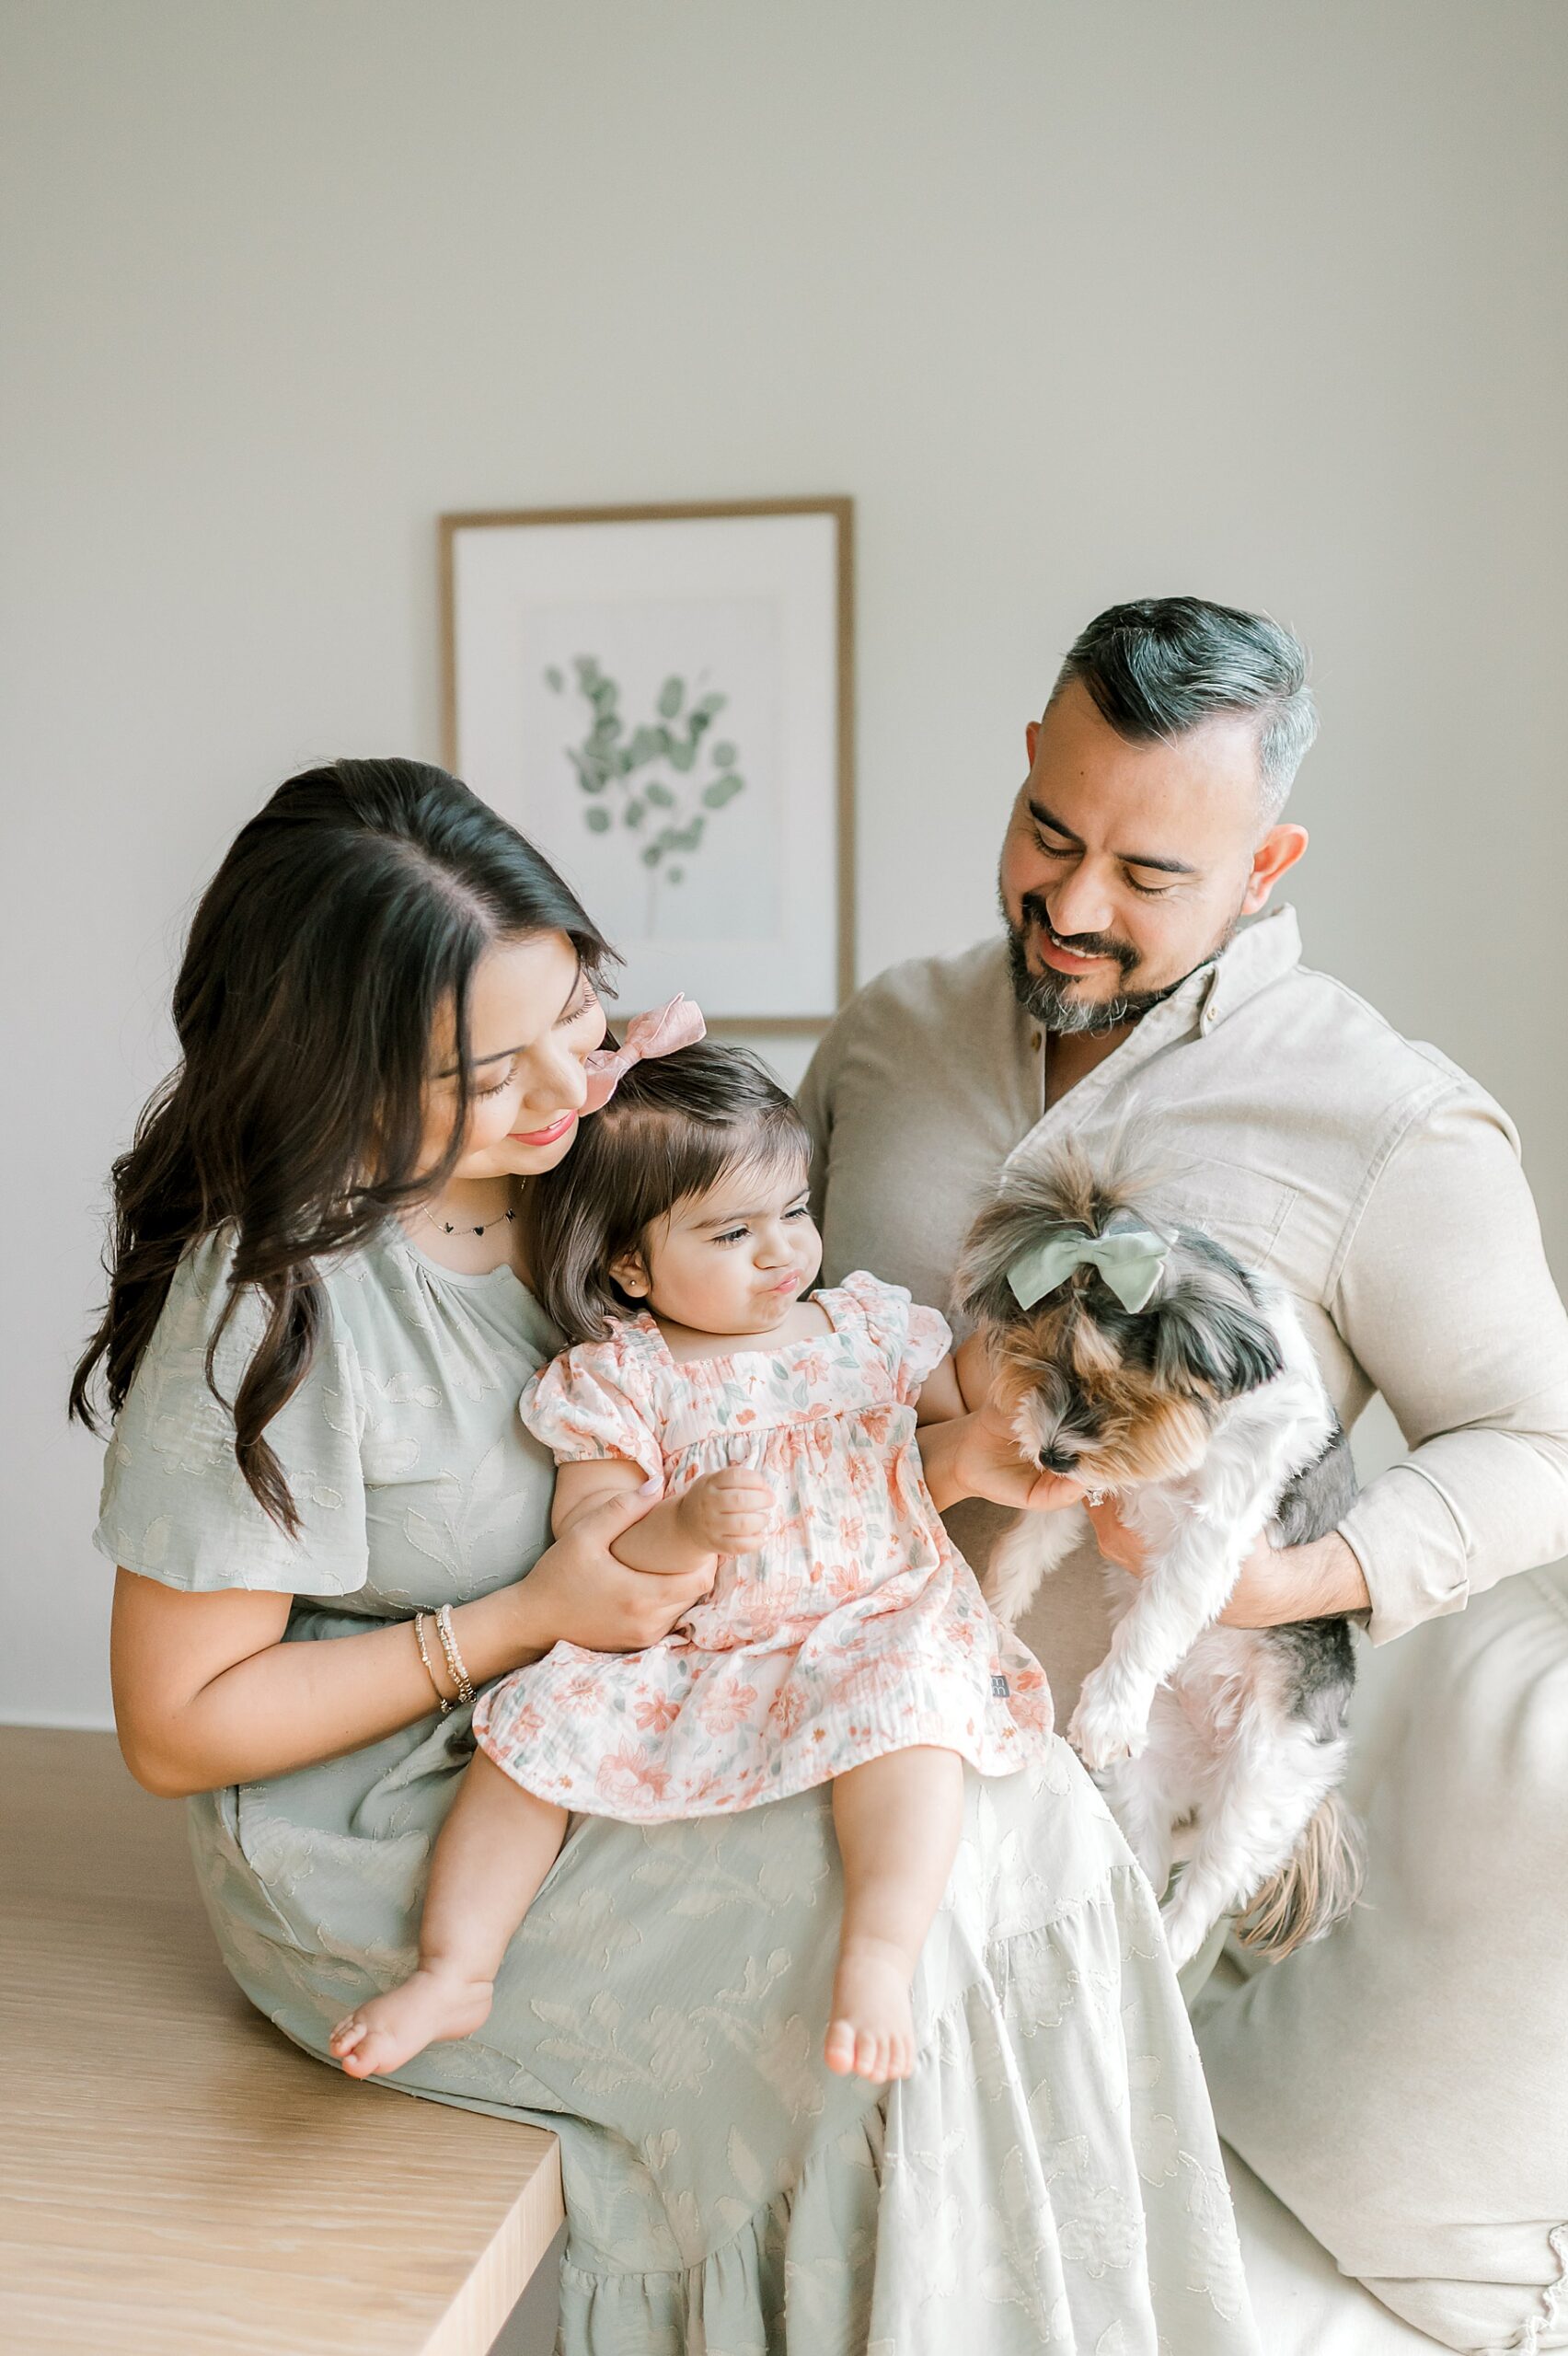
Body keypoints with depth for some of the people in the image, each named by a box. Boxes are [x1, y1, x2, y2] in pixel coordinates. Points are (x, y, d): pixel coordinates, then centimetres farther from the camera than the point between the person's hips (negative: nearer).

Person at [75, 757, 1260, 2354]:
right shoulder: (272, 1309, -23)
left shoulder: (578, 1173, -4)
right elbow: (176, 1729, -16)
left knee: (1025, 1805, -12)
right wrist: (527, 1621, -21)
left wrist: (935, 1459, -10)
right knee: (899, 1924, -21)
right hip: (397, 1842, -6)